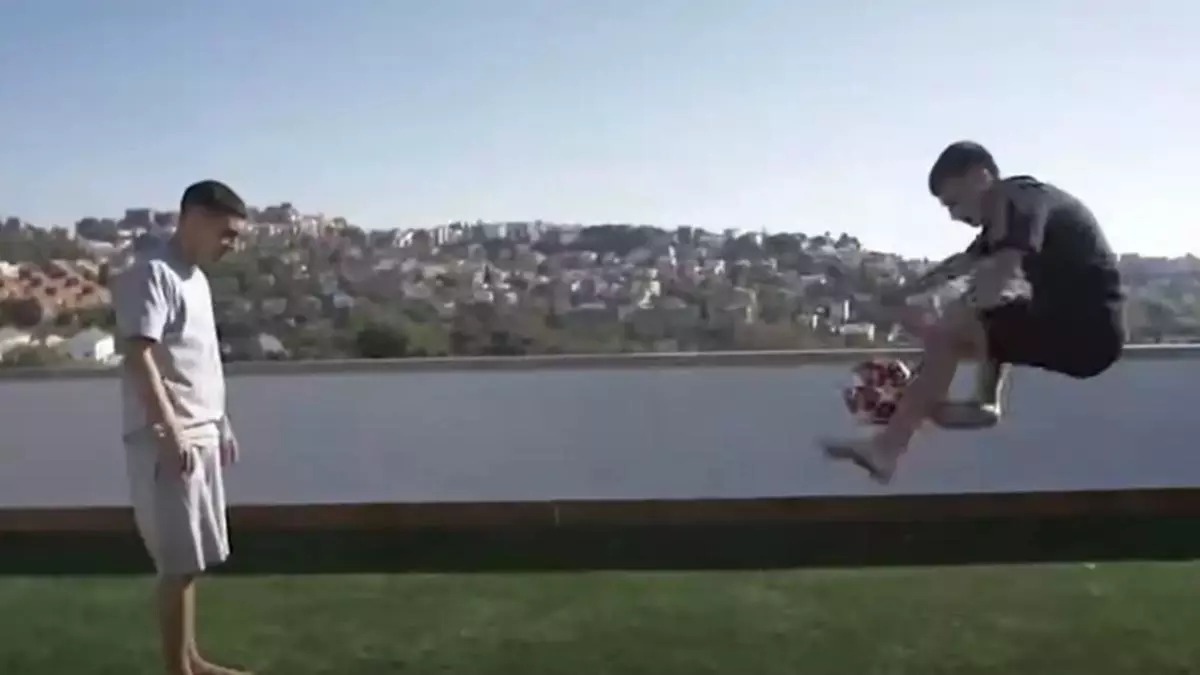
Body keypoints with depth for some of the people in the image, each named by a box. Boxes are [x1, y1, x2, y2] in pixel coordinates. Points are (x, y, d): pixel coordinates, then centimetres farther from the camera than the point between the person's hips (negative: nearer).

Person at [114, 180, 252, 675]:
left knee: (192, 558, 15)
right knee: (180, 561, -4)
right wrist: (170, 433, -25)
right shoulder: (151, 272, -14)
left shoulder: (195, 276, 15)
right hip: (169, 438, -10)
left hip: (201, 433, 10)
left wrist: (220, 423, 22)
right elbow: (139, 356, -22)